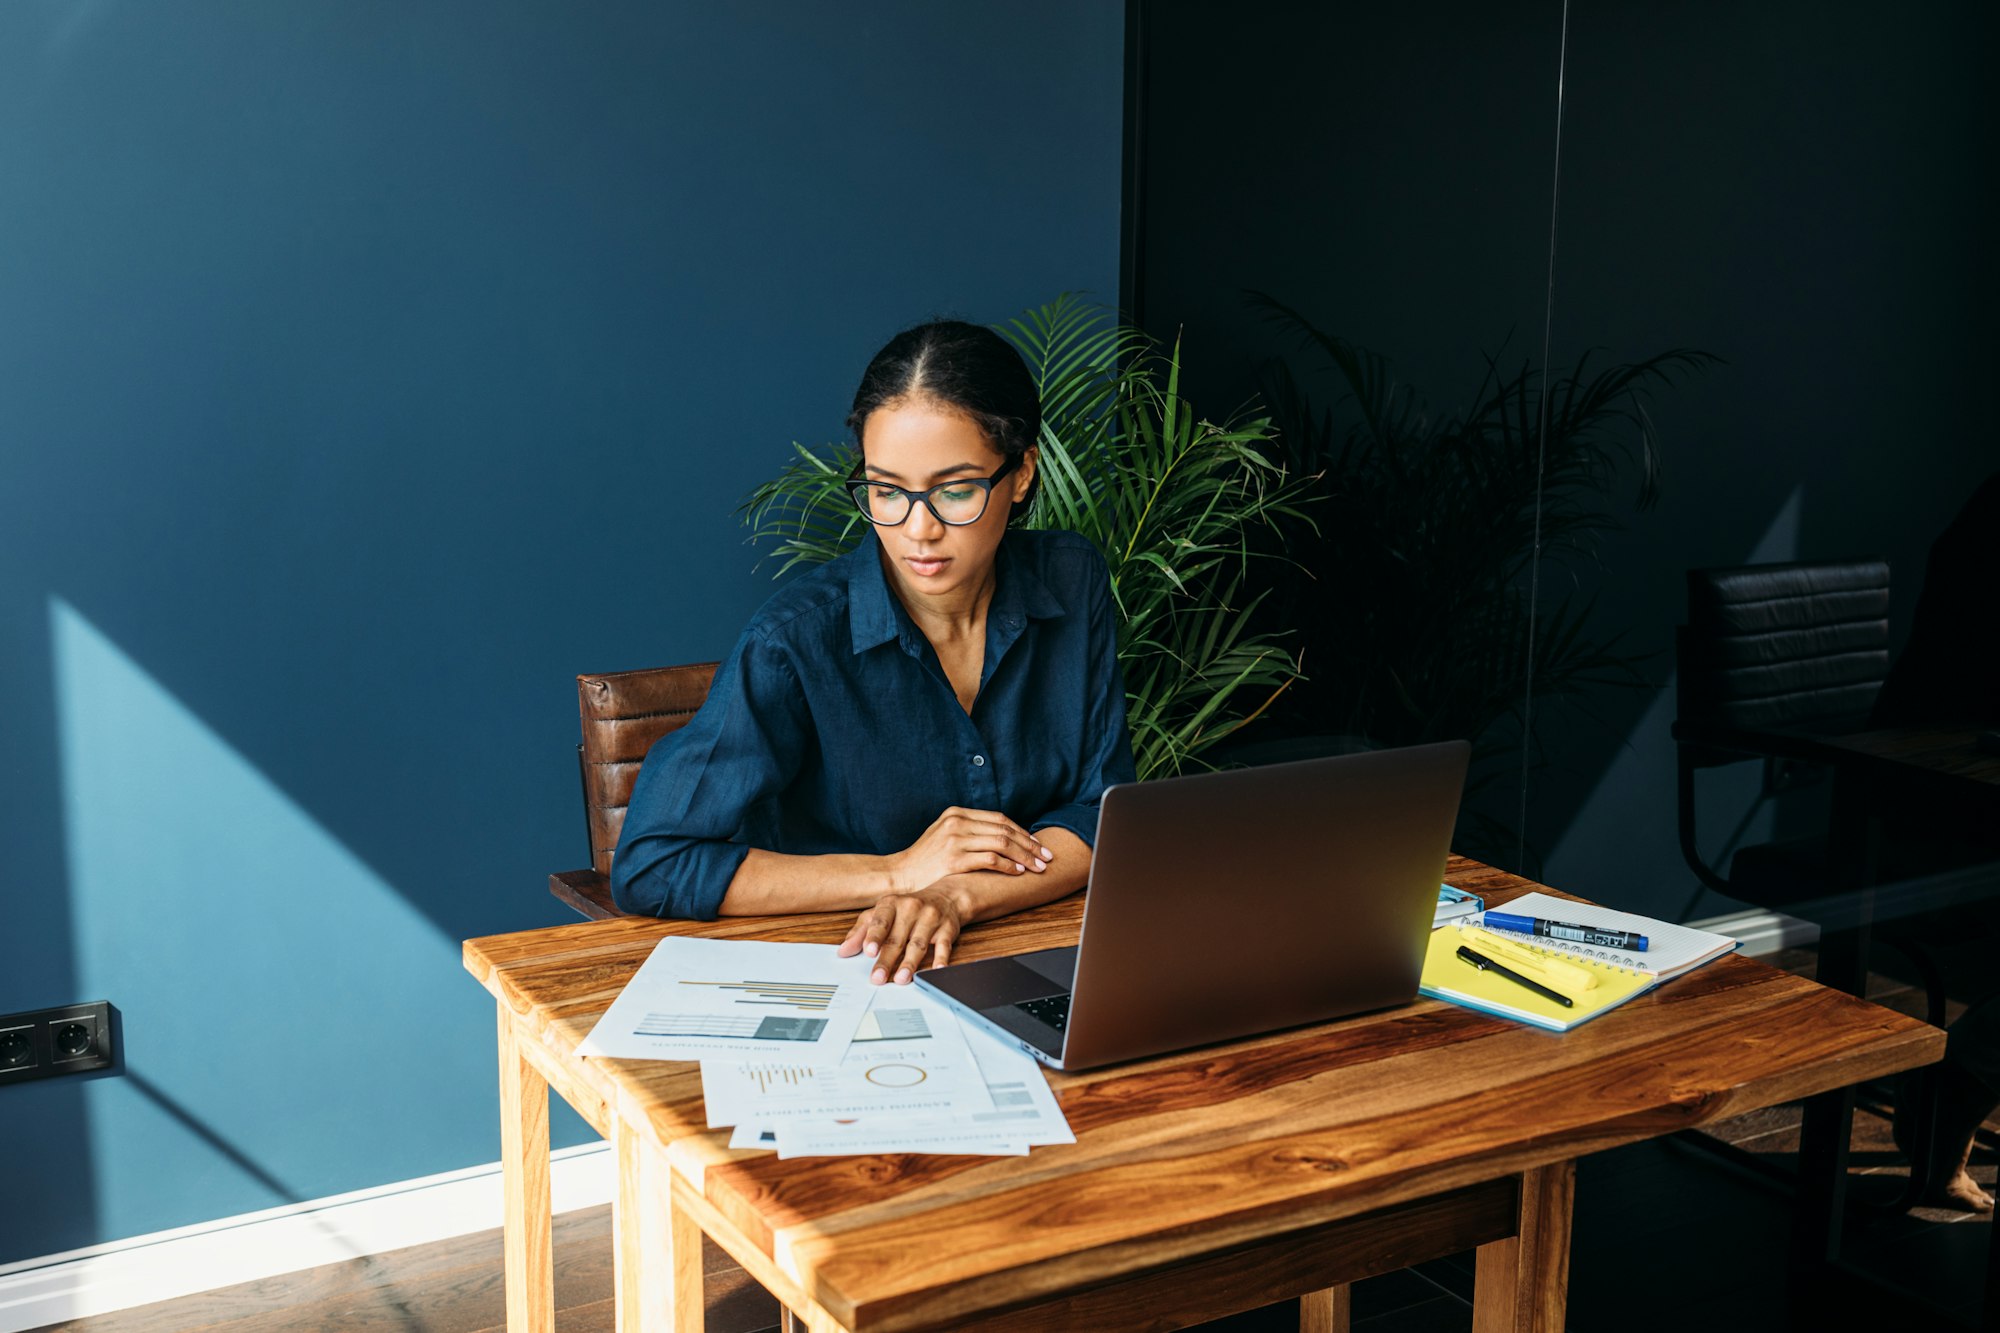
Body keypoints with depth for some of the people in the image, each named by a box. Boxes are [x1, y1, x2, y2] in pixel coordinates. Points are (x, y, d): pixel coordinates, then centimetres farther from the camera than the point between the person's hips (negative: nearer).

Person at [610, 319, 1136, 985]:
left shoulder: (1072, 585, -2)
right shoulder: (796, 642, -15)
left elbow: (1102, 817, 0)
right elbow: (648, 868, -16)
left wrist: (954, 896, -20)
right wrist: (898, 871, -16)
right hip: (841, 979, -3)